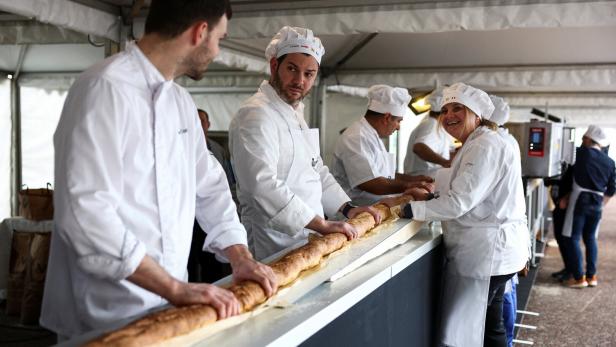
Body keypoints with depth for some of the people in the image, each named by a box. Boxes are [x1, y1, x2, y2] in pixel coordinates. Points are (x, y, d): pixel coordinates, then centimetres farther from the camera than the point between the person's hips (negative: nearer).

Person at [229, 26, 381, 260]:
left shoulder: (295, 114, 16)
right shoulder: (256, 115, -17)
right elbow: (264, 186, -27)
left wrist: (347, 209, 11)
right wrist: (322, 225, -25)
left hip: (308, 241, 9)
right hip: (276, 248, -9)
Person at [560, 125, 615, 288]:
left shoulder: (582, 153, -7)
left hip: (580, 201, -5)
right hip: (597, 203, 6)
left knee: (572, 238, 0)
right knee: (590, 238, 17)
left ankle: (579, 278, 0)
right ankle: (591, 276, 19)